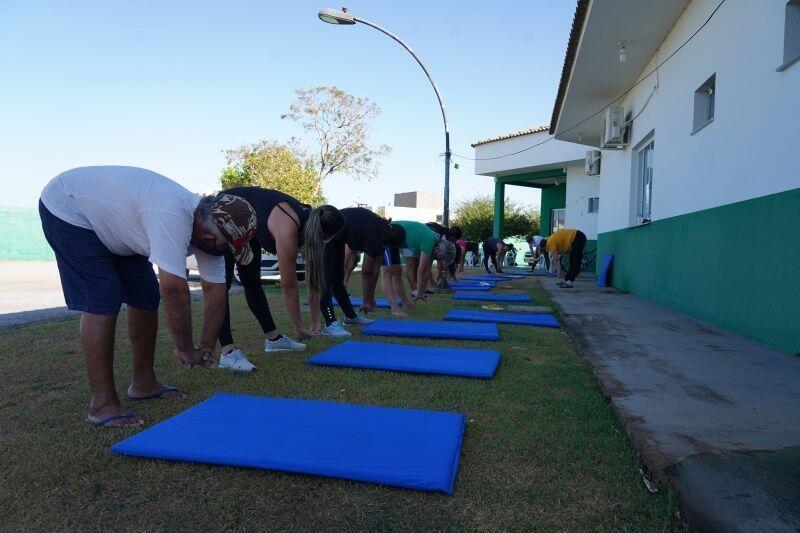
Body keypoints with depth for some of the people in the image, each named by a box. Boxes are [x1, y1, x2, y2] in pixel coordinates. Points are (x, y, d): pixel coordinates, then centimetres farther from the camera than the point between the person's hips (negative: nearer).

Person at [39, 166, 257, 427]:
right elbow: (174, 289, -40)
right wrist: (185, 348, -28)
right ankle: (102, 404, -6)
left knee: (146, 296, 3)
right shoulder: (172, 216, -40)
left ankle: (143, 383, 17)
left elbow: (215, 290, -9)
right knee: (103, 304, -16)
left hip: (109, 221, 8)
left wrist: (206, 347, -12)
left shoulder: (208, 227, -13)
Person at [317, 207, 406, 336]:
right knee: (327, 279, -15)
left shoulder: (382, 231, -1)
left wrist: (371, 299, 4)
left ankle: (351, 316, 24)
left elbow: (376, 269, 2)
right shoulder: (373, 233, -27)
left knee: (338, 279, 15)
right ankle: (330, 324, -19)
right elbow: (366, 272, -21)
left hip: (337, 239, 10)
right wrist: (368, 301, -12)